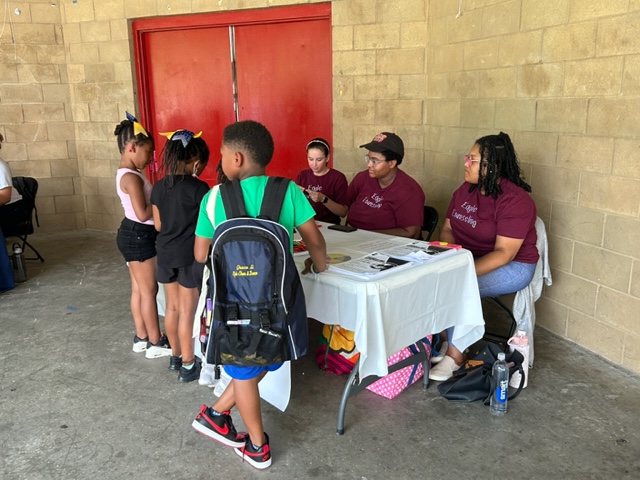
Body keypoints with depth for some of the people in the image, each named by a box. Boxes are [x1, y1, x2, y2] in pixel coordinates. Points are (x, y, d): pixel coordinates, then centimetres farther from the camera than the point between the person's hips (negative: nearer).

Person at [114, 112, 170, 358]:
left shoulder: (126, 173, 11)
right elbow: (143, 213, -26)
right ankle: (156, 343, 11)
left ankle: (141, 337, 27)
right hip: (138, 236, -10)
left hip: (133, 234, 10)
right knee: (149, 290, 0)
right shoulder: (131, 177, -21)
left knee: (138, 288, 16)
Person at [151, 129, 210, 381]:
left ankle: (175, 355, 34)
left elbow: (158, 225, 8)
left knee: (171, 307, 17)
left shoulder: (158, 187, 2)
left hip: (165, 254, 6)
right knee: (186, 312, 3)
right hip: (189, 256, -6)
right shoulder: (198, 187, -15)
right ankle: (188, 365, 15)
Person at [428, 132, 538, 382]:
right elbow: (447, 229, 6)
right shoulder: (465, 190, 2)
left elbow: (503, 254, -25)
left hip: (511, 267, -7)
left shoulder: (515, 200, -21)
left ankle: (455, 353, -10)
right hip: (470, 259, 7)